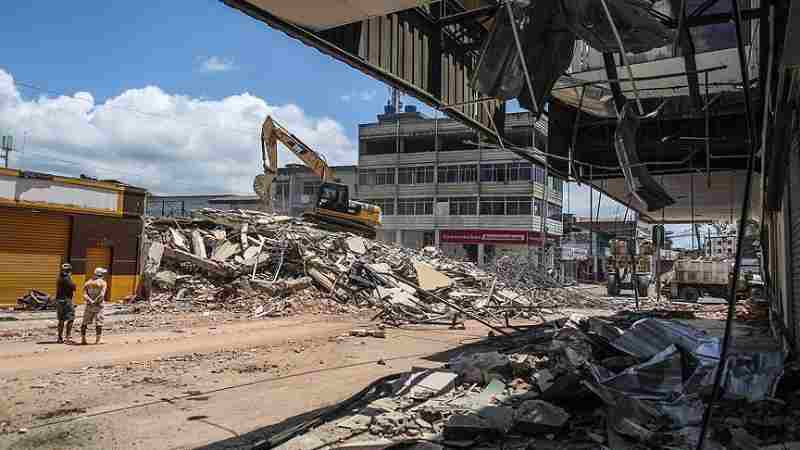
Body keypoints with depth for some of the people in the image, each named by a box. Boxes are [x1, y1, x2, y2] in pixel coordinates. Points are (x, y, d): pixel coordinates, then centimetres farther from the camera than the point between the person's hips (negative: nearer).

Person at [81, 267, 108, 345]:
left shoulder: (87, 283, 10)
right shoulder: (103, 283, -3)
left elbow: (84, 295, -3)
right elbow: (102, 294, -17)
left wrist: (91, 301, -11)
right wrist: (96, 301, -11)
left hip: (89, 306, 3)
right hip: (98, 306, -3)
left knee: (85, 323, 13)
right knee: (98, 324, 1)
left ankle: (83, 339, 11)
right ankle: (97, 340, -4)